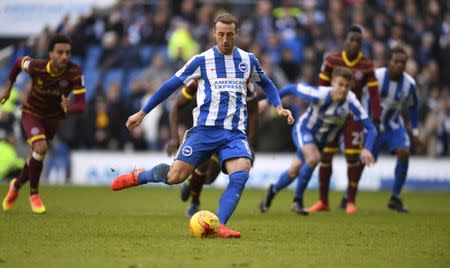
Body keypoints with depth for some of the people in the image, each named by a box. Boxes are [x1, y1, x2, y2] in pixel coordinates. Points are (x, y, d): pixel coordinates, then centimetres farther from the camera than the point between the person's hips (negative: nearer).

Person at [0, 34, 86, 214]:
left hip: (53, 118, 3)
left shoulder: (74, 73, -28)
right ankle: (34, 194, -7)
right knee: (41, 148, -27)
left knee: (36, 156, 17)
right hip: (31, 113, -3)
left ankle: (17, 185, 49)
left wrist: (69, 108, -53)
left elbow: (81, 104, -32)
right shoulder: (37, 67, -28)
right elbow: (19, 62, -5)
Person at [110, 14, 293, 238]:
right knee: (175, 176, -10)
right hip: (204, 128, -2)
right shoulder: (202, 60, 2)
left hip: (235, 133, 2)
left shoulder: (248, 60, 11)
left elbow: (266, 84, 31)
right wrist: (142, 113, 8)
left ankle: (219, 226, -23)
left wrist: (278, 107, 14)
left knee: (241, 174, -25)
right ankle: (139, 176, 21)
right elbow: (171, 85, 7)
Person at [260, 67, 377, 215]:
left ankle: (273, 190, 42)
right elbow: (292, 88, -19)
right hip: (304, 129, -4)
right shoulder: (319, 95, -33)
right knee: (313, 158, -31)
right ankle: (297, 200, -12)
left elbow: (371, 128, -26)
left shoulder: (351, 103, -27)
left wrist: (366, 150, -41)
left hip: (321, 138, 4)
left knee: (295, 171, 11)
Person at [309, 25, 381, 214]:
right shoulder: (332, 61, -4)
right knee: (325, 156, 1)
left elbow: (374, 93, -3)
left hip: (353, 115, -1)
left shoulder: (366, 66, -5)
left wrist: (375, 118, -9)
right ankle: (323, 201, 12)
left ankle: (350, 201, 3)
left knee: (353, 158, -7)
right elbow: (322, 87, 0)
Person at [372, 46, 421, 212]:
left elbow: (413, 107, 4)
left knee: (404, 153, -18)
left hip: (394, 125, 2)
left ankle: (395, 198, -6)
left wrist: (415, 132, 4)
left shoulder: (409, 83, -13)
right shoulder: (376, 76, -22)